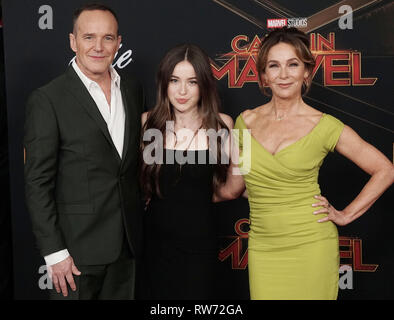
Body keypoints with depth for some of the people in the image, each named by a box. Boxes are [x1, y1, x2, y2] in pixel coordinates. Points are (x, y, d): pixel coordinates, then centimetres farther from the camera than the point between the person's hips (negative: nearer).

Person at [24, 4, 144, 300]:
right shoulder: (47, 100, -12)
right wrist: (54, 252, -14)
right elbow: (38, 182, -12)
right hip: (77, 246, -5)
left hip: (127, 242, 5)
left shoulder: (133, 89, 6)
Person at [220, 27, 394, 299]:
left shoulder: (324, 126, -6)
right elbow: (233, 185, 16)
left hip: (311, 246, -2)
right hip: (263, 249, 3)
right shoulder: (247, 121, 3)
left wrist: (346, 215, -1)